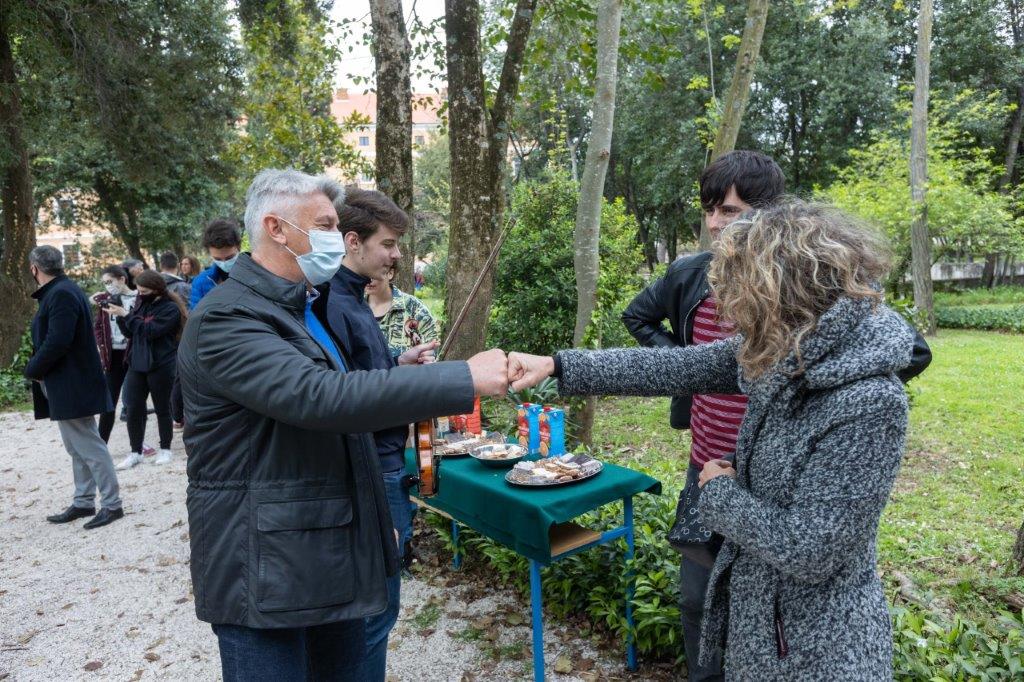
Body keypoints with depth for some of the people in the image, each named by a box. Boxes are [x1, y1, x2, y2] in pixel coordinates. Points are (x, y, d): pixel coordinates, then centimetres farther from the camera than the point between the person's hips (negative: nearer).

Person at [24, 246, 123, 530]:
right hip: (66, 386, 10)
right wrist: (37, 369, 6)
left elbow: (56, 342, -25)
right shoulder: (59, 291, 14)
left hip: (72, 386, -10)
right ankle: (83, 502, 24)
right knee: (78, 448, 15)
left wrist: (32, 370, -11)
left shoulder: (62, 294, -18)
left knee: (89, 446, -4)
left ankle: (112, 504, 3)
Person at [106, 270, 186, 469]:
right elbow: (129, 333, 11)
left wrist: (126, 315, -16)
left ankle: (165, 449, 20)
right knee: (134, 409, 3)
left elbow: (149, 330, -20)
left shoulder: (170, 309, -10)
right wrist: (120, 317, -5)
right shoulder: (142, 304, 10)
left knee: (162, 408, 6)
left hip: (160, 366, -6)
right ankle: (135, 452, 14)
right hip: (136, 364, 6)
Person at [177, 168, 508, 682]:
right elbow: (320, 397, -32)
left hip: (335, 551, 9)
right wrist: (464, 379, -32)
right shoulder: (225, 317, -19)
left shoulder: (305, 308, 12)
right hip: (264, 567, -8)